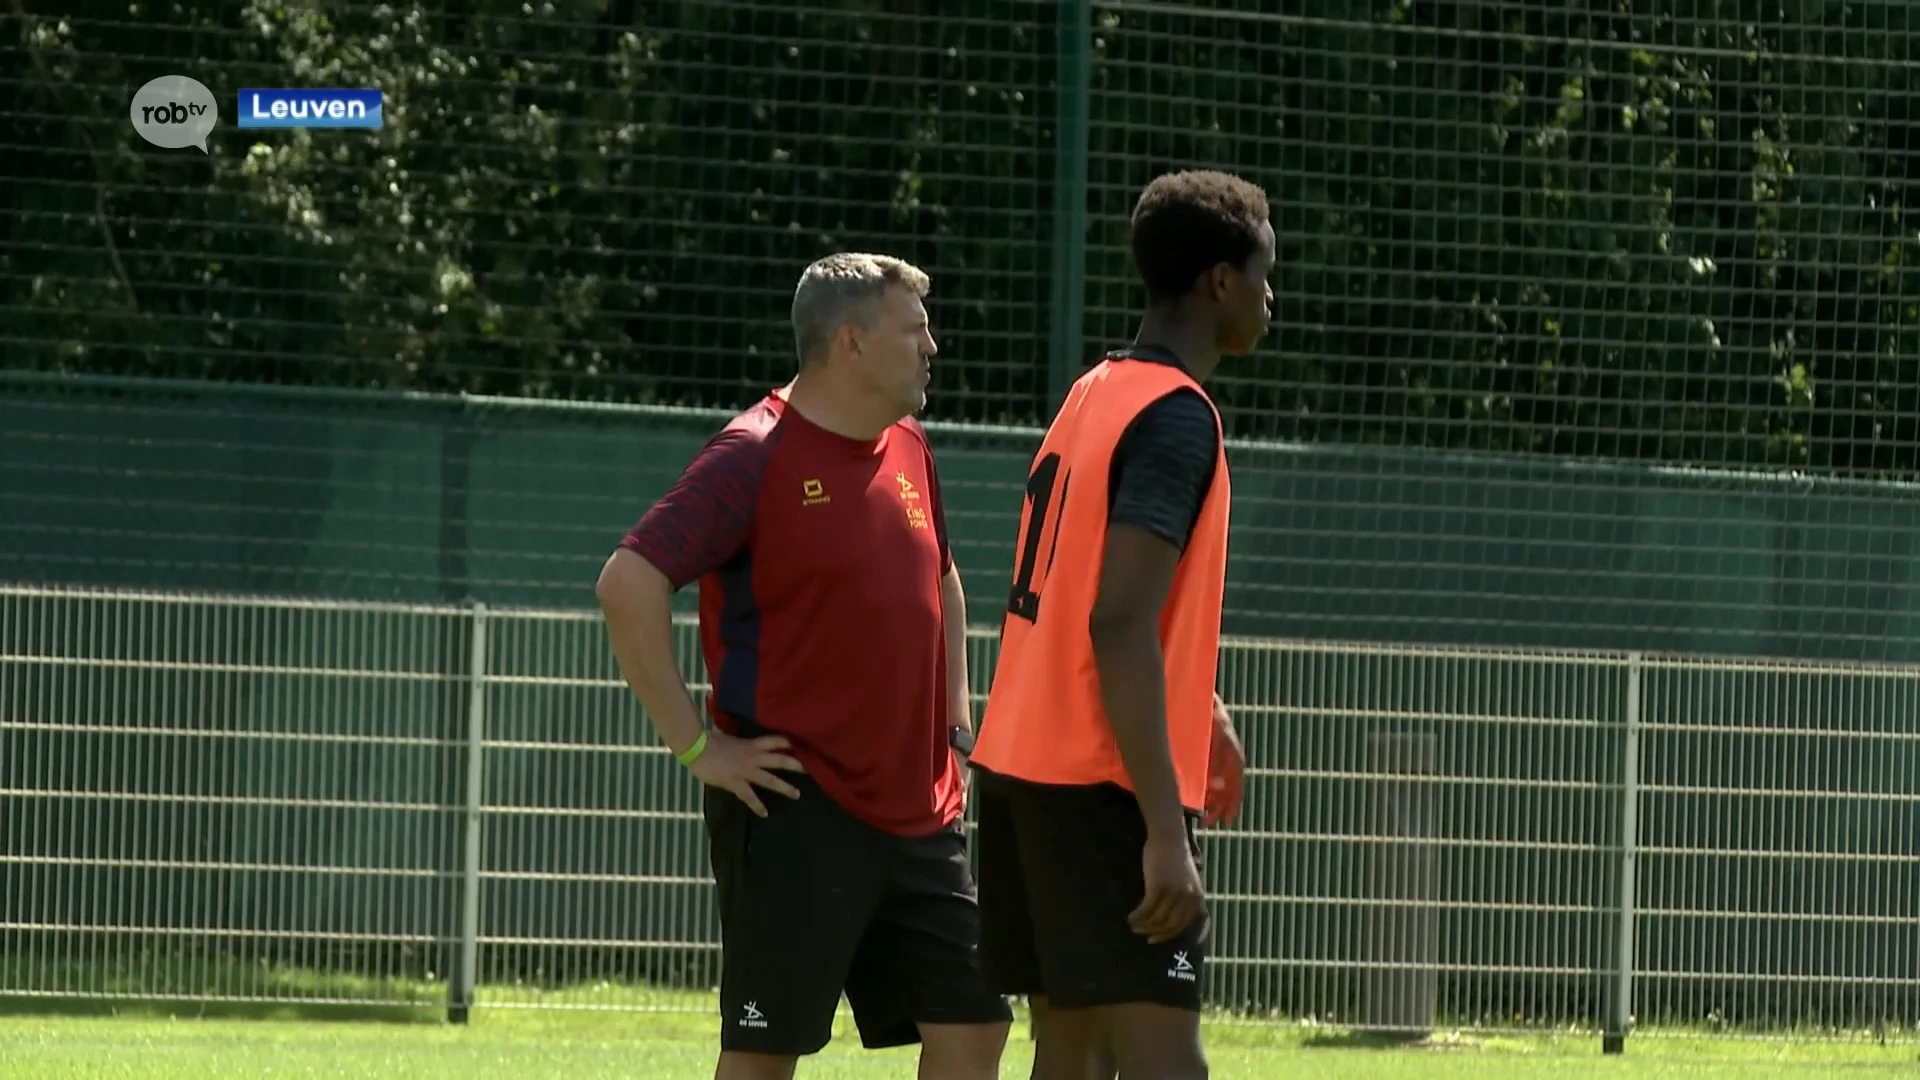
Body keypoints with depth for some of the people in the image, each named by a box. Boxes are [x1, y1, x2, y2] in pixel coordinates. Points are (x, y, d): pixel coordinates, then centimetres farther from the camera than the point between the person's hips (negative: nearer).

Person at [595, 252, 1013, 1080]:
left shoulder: (908, 450, 12)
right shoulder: (755, 457, -12)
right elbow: (628, 584, -19)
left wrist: (954, 716, 17)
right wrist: (695, 744, -17)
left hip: (918, 812, 8)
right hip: (795, 812, -8)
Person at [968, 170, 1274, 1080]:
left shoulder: (1096, 393, 15)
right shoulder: (1176, 417, -14)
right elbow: (1119, 626, -23)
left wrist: (1202, 713, 35)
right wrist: (1165, 828, -25)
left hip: (1024, 765, 10)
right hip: (1104, 782, -10)